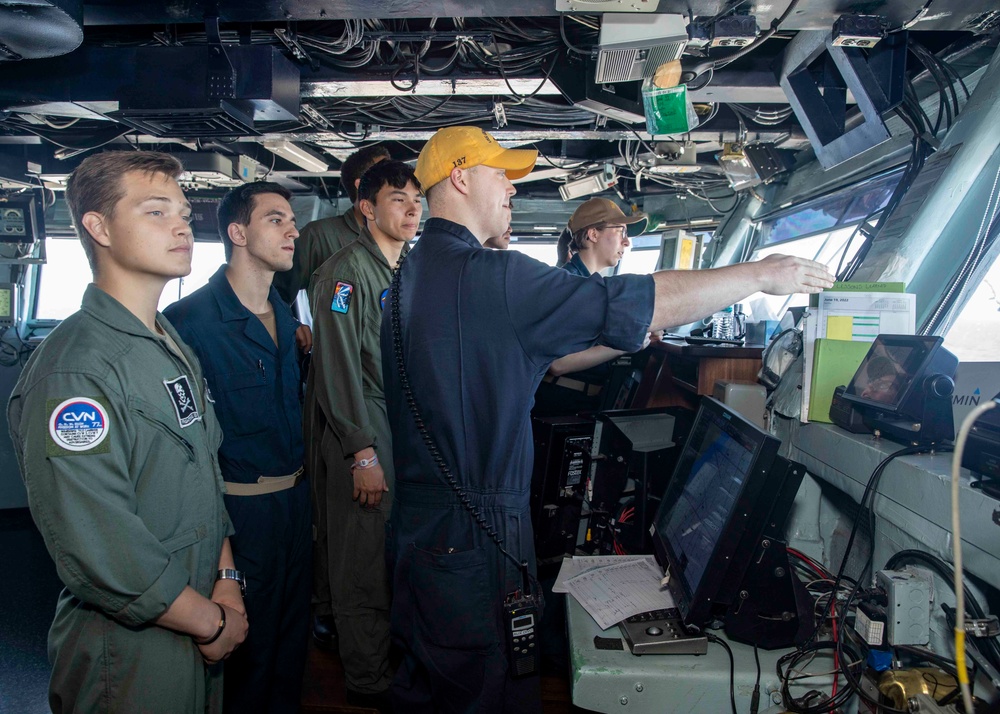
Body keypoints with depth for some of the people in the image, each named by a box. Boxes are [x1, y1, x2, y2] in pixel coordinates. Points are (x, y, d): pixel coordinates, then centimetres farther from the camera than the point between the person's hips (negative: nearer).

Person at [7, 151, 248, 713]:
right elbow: (102, 555, -26)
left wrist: (226, 580, 0)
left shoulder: (176, 347, 8)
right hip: (128, 653, -8)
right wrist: (212, 623, -15)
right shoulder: (73, 369, -22)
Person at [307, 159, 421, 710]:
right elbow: (338, 369, -16)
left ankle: (401, 660, 32)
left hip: (409, 433, 8)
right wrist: (363, 454, -18)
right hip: (366, 439, -7)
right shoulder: (347, 271, -11)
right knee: (364, 565, 1)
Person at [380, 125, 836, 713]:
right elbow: (636, 303, -20)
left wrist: (630, 338, 14)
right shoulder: (489, 277, -22)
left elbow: (526, 355, 15)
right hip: (473, 536, -9)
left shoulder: (413, 274, 10)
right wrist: (760, 274, -8)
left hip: (420, 522, 10)